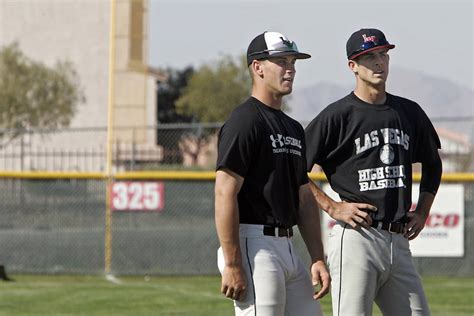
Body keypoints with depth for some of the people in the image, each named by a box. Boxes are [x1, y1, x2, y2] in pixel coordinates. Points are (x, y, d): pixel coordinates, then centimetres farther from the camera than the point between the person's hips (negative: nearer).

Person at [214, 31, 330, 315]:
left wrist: (318, 259, 13)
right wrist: (232, 265, -21)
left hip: (287, 247, 9)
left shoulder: (294, 129, 19)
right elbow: (225, 194, -16)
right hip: (254, 247, -9)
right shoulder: (245, 121, -9)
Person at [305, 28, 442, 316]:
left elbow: (432, 164, 30)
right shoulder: (338, 115, -4)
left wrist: (422, 213, 18)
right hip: (356, 237, -6)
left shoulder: (410, 112, 14)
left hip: (399, 240, 6)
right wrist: (333, 209, -9)